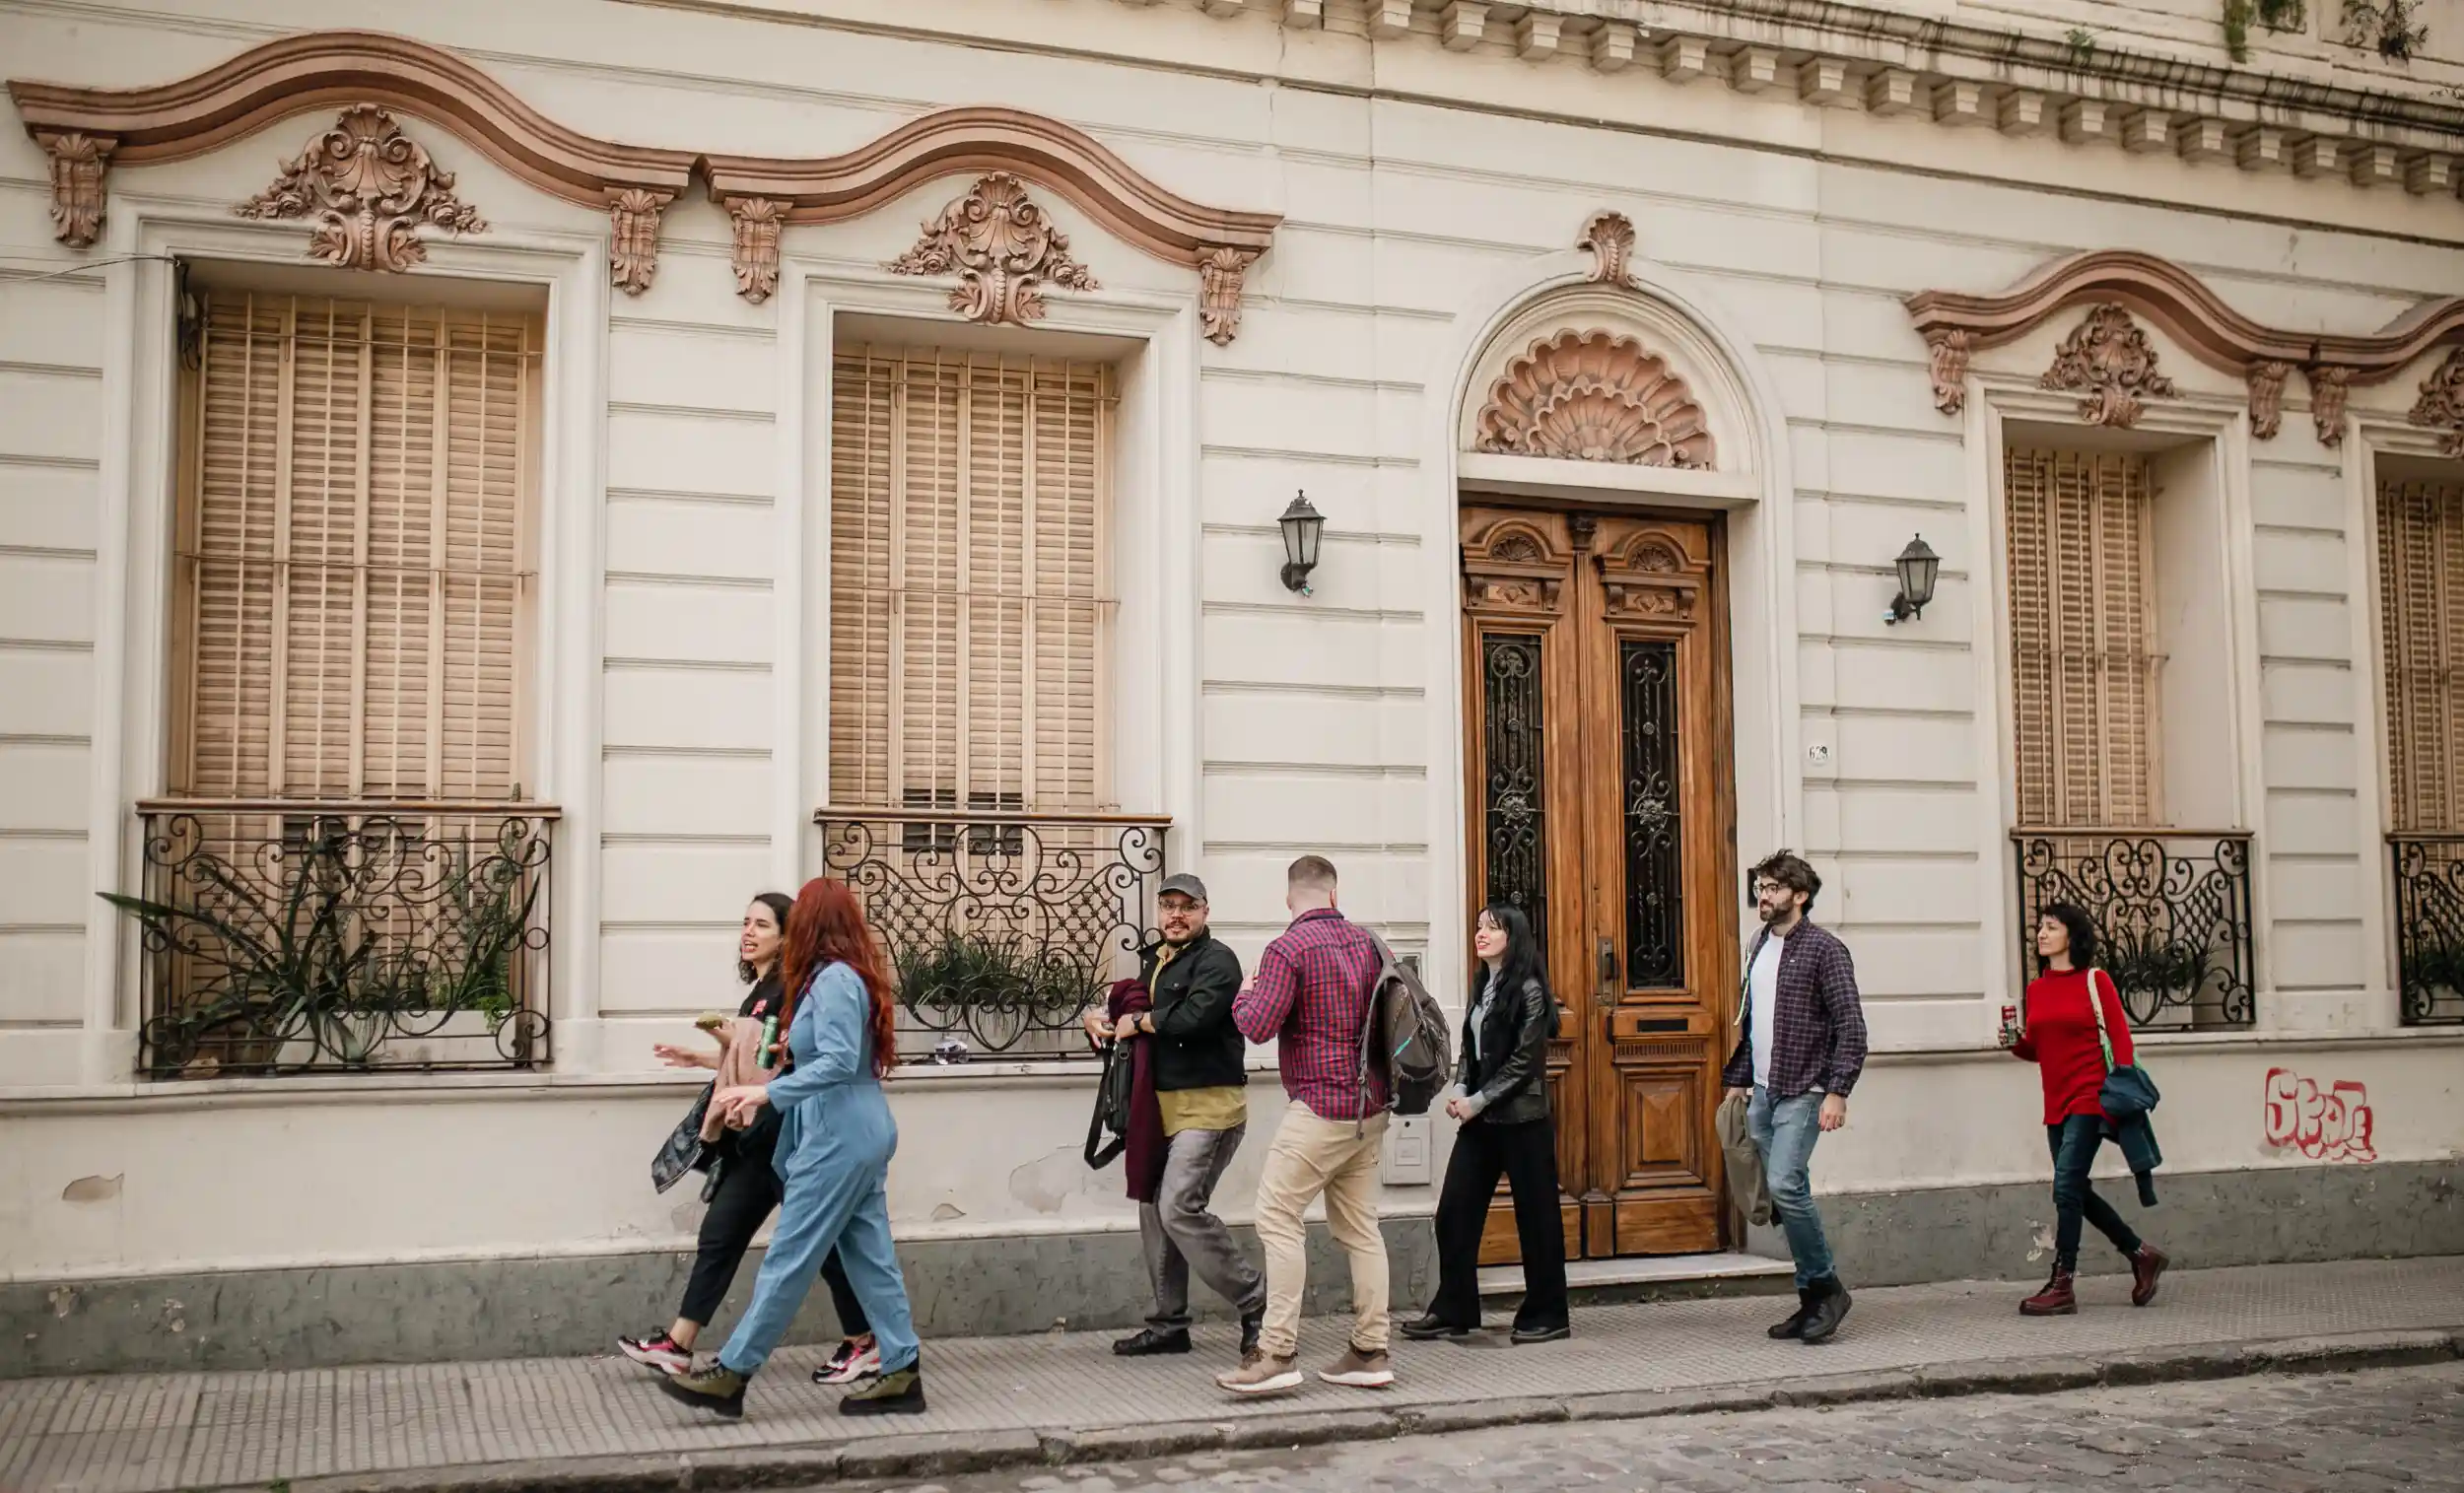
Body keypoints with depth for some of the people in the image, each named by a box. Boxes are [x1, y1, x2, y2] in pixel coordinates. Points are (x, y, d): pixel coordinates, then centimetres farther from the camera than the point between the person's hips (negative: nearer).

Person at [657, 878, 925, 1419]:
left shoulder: (833, 979, -15)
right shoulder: (853, 975, 13)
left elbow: (839, 1061, -24)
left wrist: (769, 1092, -25)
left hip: (840, 1137, -10)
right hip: (863, 1133, 10)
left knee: (789, 1257, -3)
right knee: (870, 1255, 10)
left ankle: (731, 1374, 4)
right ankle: (901, 1373, 13)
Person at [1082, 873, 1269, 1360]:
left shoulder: (1215, 960, -10)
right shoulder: (1155, 960, 17)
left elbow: (1194, 1016, -25)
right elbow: (1134, 1012, 23)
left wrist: (1138, 1021, -11)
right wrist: (1102, 1021, 1)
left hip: (1209, 1105, -9)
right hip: (1164, 1105, 9)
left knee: (1180, 1209, -16)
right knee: (1155, 1210, 10)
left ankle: (1256, 1300, -4)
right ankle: (1169, 1323, 19)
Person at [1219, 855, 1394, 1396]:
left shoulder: (1288, 949, -12)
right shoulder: (1368, 941, 10)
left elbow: (1258, 1025, -17)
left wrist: (1243, 995, 3)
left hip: (1319, 1106, -7)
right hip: (1371, 1107, 8)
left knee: (1278, 1217, -5)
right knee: (1359, 1226, 11)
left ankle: (1277, 1353, -10)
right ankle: (1370, 1352, 13)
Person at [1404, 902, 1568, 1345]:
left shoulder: (1528, 989, -10)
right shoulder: (1484, 988, 13)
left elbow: (1524, 1060, -14)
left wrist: (1478, 1101, -14)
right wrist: (1462, 1093, 1)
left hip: (1521, 1117, -8)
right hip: (1480, 1117, 8)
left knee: (1535, 1215, 3)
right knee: (1453, 1212, 3)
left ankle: (1547, 1315, 13)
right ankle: (1452, 1311, 11)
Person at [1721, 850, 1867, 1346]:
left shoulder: (1823, 948, -7)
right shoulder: (1760, 946, 16)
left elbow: (1851, 1026, -11)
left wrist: (1837, 1092, -19)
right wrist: (1737, 1080, 17)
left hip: (1802, 1092, -7)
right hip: (1763, 1093, 7)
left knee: (1786, 1185, -19)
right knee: (1787, 1194, 8)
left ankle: (1825, 1287, -4)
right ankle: (1813, 1299, 15)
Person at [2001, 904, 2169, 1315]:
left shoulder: (2095, 981, -4)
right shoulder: (2035, 989, 11)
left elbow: (2121, 1039, -7)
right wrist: (2016, 1042, -4)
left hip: (2089, 1099, -7)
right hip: (2056, 1104, 7)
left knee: (2066, 1186, -13)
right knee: (2078, 1193, 11)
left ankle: (2061, 1286, -10)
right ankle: (2141, 1255, 29)